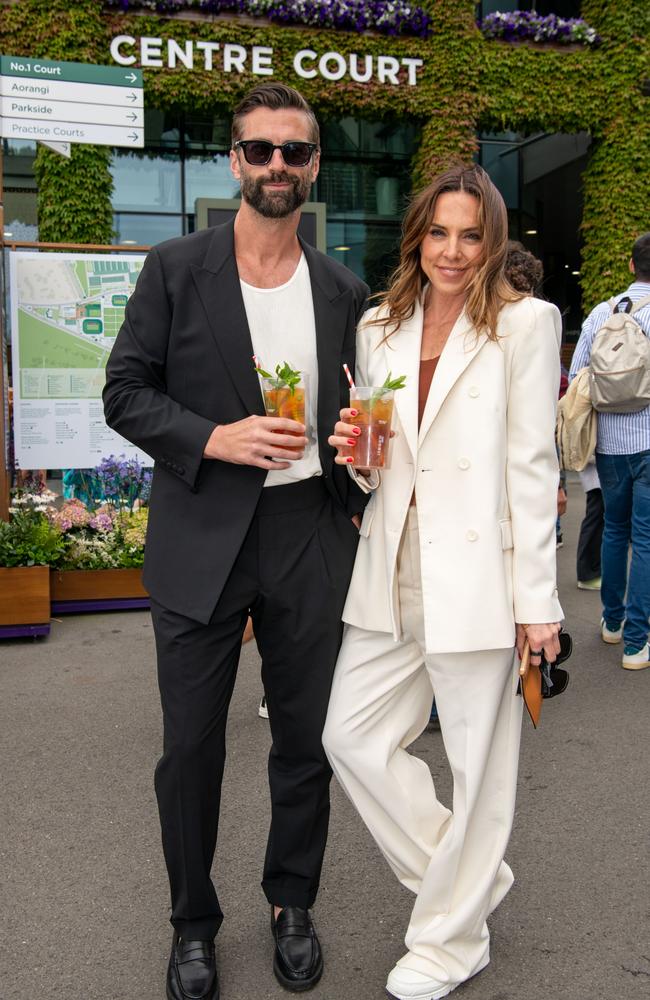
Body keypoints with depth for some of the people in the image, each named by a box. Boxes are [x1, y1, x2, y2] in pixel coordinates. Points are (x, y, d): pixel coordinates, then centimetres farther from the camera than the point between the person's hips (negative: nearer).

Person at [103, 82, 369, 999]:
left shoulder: (345, 292, 8)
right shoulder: (176, 270, 0)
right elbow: (125, 392, -3)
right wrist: (216, 439, -18)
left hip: (310, 537, 3)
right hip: (201, 543, -2)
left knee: (306, 738, 13)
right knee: (191, 745, 8)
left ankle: (292, 904, 37)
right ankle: (193, 922, 32)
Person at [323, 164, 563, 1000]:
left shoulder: (524, 323, -3)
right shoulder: (379, 328, 11)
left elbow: (533, 467, -7)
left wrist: (537, 597, -9)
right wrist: (353, 450, -5)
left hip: (479, 573, -5)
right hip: (392, 569, 6)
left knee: (477, 762, 7)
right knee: (351, 736, 9)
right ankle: (471, 880, 32)